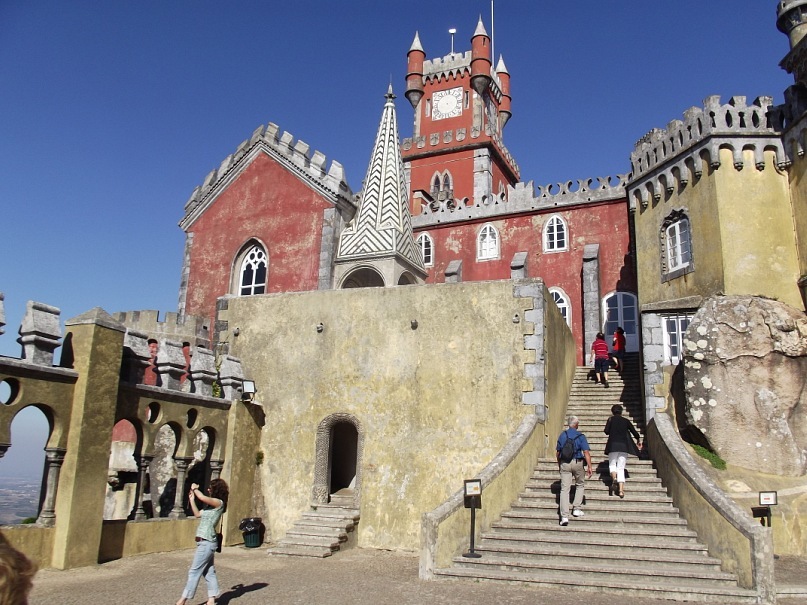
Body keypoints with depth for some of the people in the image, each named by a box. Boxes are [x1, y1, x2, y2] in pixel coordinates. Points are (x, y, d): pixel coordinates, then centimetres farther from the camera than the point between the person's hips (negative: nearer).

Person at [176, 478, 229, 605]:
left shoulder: (218, 503, -13)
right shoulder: (211, 504, 15)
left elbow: (202, 497, -26)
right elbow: (197, 514, 22)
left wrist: (195, 489, -8)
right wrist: (192, 499, 18)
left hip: (206, 542, -9)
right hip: (206, 542, 9)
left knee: (194, 571, -4)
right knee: (209, 572, 8)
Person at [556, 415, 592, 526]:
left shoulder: (562, 435, 7)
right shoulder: (580, 436, -2)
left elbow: (557, 453, 12)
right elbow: (586, 452, -10)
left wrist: (559, 464, 25)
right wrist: (589, 467, -8)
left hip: (564, 463, 1)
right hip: (577, 463, -1)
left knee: (564, 489, -3)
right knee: (579, 486, 23)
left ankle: (564, 516, -10)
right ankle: (576, 509, 21)